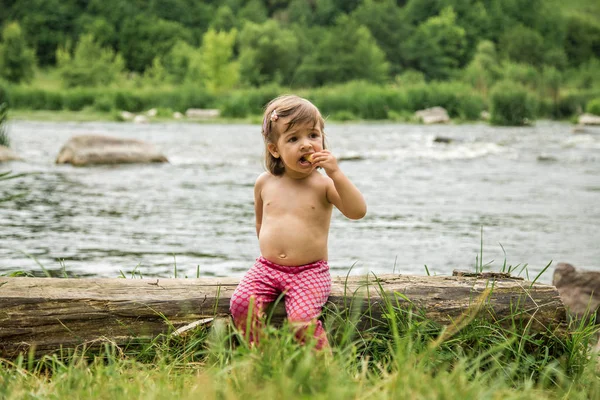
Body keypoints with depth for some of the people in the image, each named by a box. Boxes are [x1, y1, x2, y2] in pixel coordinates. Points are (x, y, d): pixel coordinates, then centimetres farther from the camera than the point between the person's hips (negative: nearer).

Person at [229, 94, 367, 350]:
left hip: (310, 271, -4)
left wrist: (336, 174, -24)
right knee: (242, 303, -22)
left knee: (303, 319, -27)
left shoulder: (324, 184, -3)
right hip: (267, 267, 4)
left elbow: (357, 212, -18)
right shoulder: (265, 183, 7)